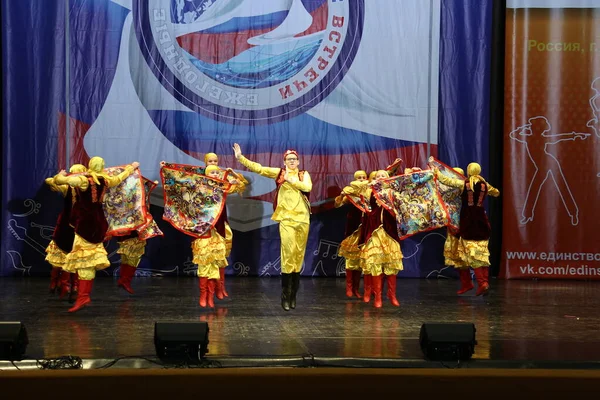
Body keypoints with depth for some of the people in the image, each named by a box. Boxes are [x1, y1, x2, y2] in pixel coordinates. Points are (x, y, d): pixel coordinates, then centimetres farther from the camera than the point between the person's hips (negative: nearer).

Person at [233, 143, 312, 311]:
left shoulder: (304, 174, 10)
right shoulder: (279, 172, 8)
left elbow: (308, 187, -10)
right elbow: (258, 168, 1)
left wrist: (290, 180, -9)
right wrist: (240, 157, -7)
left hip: (302, 218, 2)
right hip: (286, 218, -2)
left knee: (299, 254, 5)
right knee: (288, 253, -12)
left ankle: (293, 295, 13)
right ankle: (285, 296, -8)